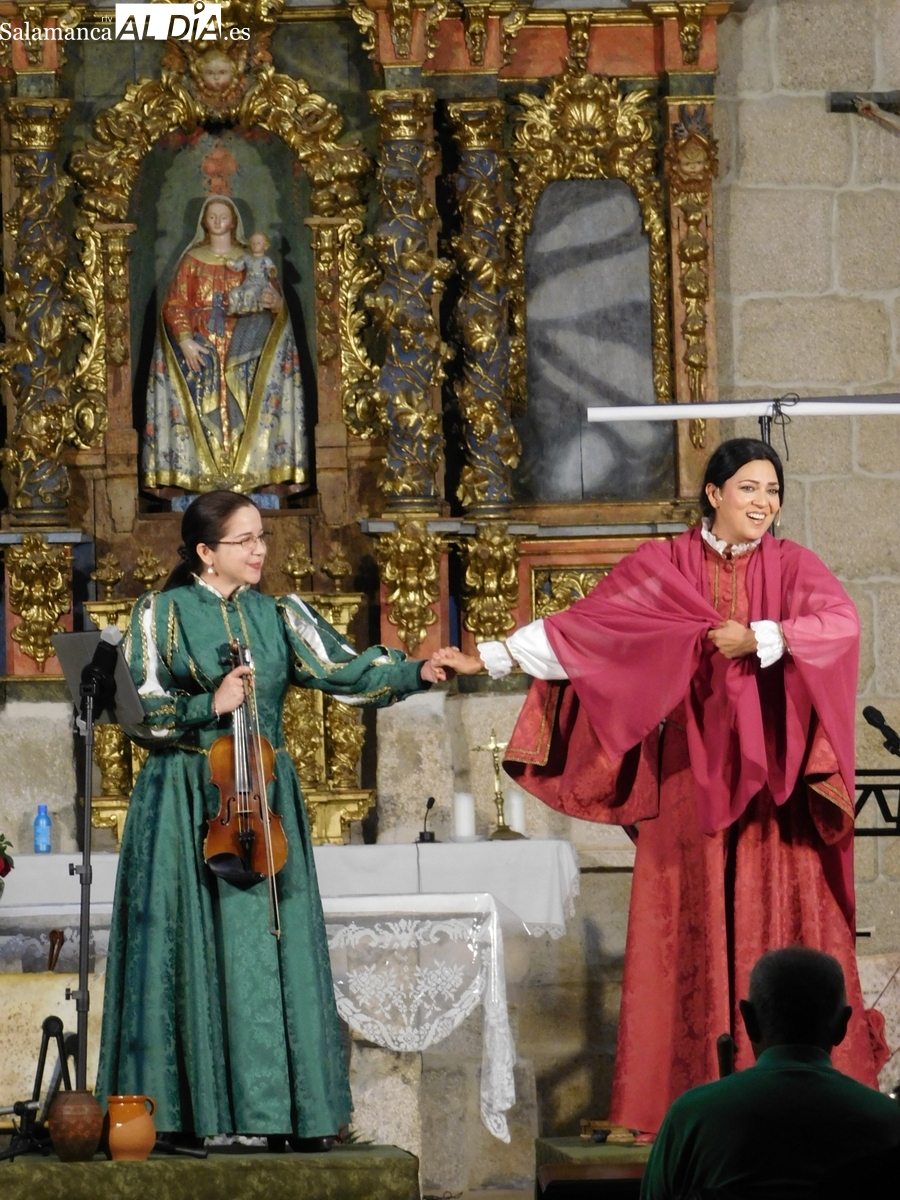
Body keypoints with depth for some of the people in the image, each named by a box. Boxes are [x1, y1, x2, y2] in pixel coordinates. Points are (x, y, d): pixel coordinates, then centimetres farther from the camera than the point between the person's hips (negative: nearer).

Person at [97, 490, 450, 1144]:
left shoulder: (277, 616, 10)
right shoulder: (164, 613, 2)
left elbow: (343, 669, -1)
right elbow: (142, 707, -3)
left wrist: (417, 673, -14)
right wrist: (210, 706, -15)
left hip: (264, 797, 3)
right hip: (185, 806, -3)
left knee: (274, 949, -1)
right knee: (195, 954, -4)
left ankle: (282, 1111, 0)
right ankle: (193, 1112, -1)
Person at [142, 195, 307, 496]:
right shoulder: (192, 260, 11)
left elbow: (276, 306, 5)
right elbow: (174, 306, 2)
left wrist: (274, 302, -20)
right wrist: (185, 341, -14)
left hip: (243, 342, 0)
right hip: (201, 339, 0)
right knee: (203, 401, -19)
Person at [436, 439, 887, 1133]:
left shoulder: (791, 566, 4)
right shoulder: (664, 568, 5)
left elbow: (842, 623, -13)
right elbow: (579, 627, 4)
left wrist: (761, 639, -19)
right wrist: (488, 659, 1)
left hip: (774, 776, 0)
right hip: (690, 773, 0)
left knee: (780, 920, -3)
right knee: (691, 924, -1)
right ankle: (693, 1093, 1)